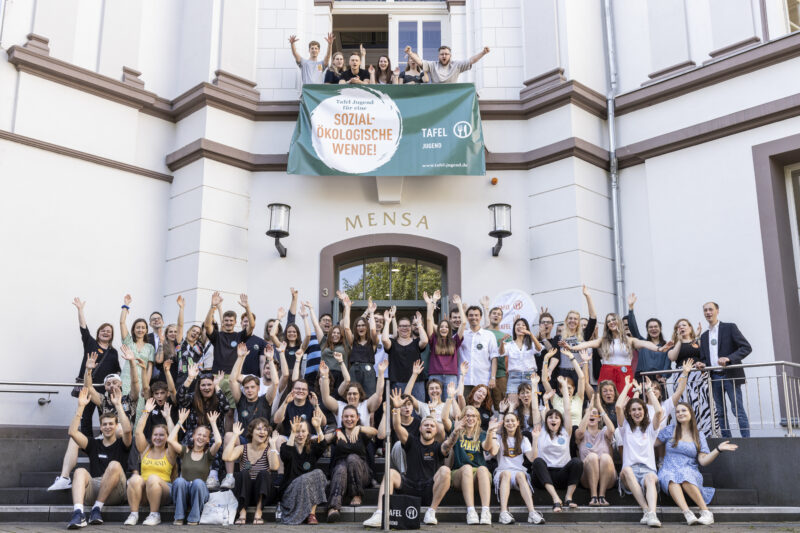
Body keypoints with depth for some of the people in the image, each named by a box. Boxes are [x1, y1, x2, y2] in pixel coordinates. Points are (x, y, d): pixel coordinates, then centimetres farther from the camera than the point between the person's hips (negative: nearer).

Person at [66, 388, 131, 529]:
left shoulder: (121, 444, 14)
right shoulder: (94, 444, 21)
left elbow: (127, 430, -10)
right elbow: (72, 432, 8)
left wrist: (118, 405, -9)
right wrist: (81, 406, 4)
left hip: (114, 492, -2)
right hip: (93, 488, 2)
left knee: (114, 465, -29)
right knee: (80, 471, -26)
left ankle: (97, 508, -25)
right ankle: (78, 513, -48)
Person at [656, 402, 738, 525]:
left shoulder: (699, 437, 14)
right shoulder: (670, 430, 15)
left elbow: (703, 461, 4)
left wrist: (718, 449, -5)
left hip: (690, 472, 0)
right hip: (668, 471, 0)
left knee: (686, 477, -38)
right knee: (671, 479, -38)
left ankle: (706, 512, -36)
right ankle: (688, 513, -50)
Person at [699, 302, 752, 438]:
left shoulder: (730, 327, 0)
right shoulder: (704, 336, 16)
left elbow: (746, 347, -9)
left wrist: (729, 358, -22)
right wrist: (702, 365, -4)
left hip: (730, 376, -5)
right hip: (715, 377, 6)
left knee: (738, 410, -8)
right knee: (720, 412, 7)